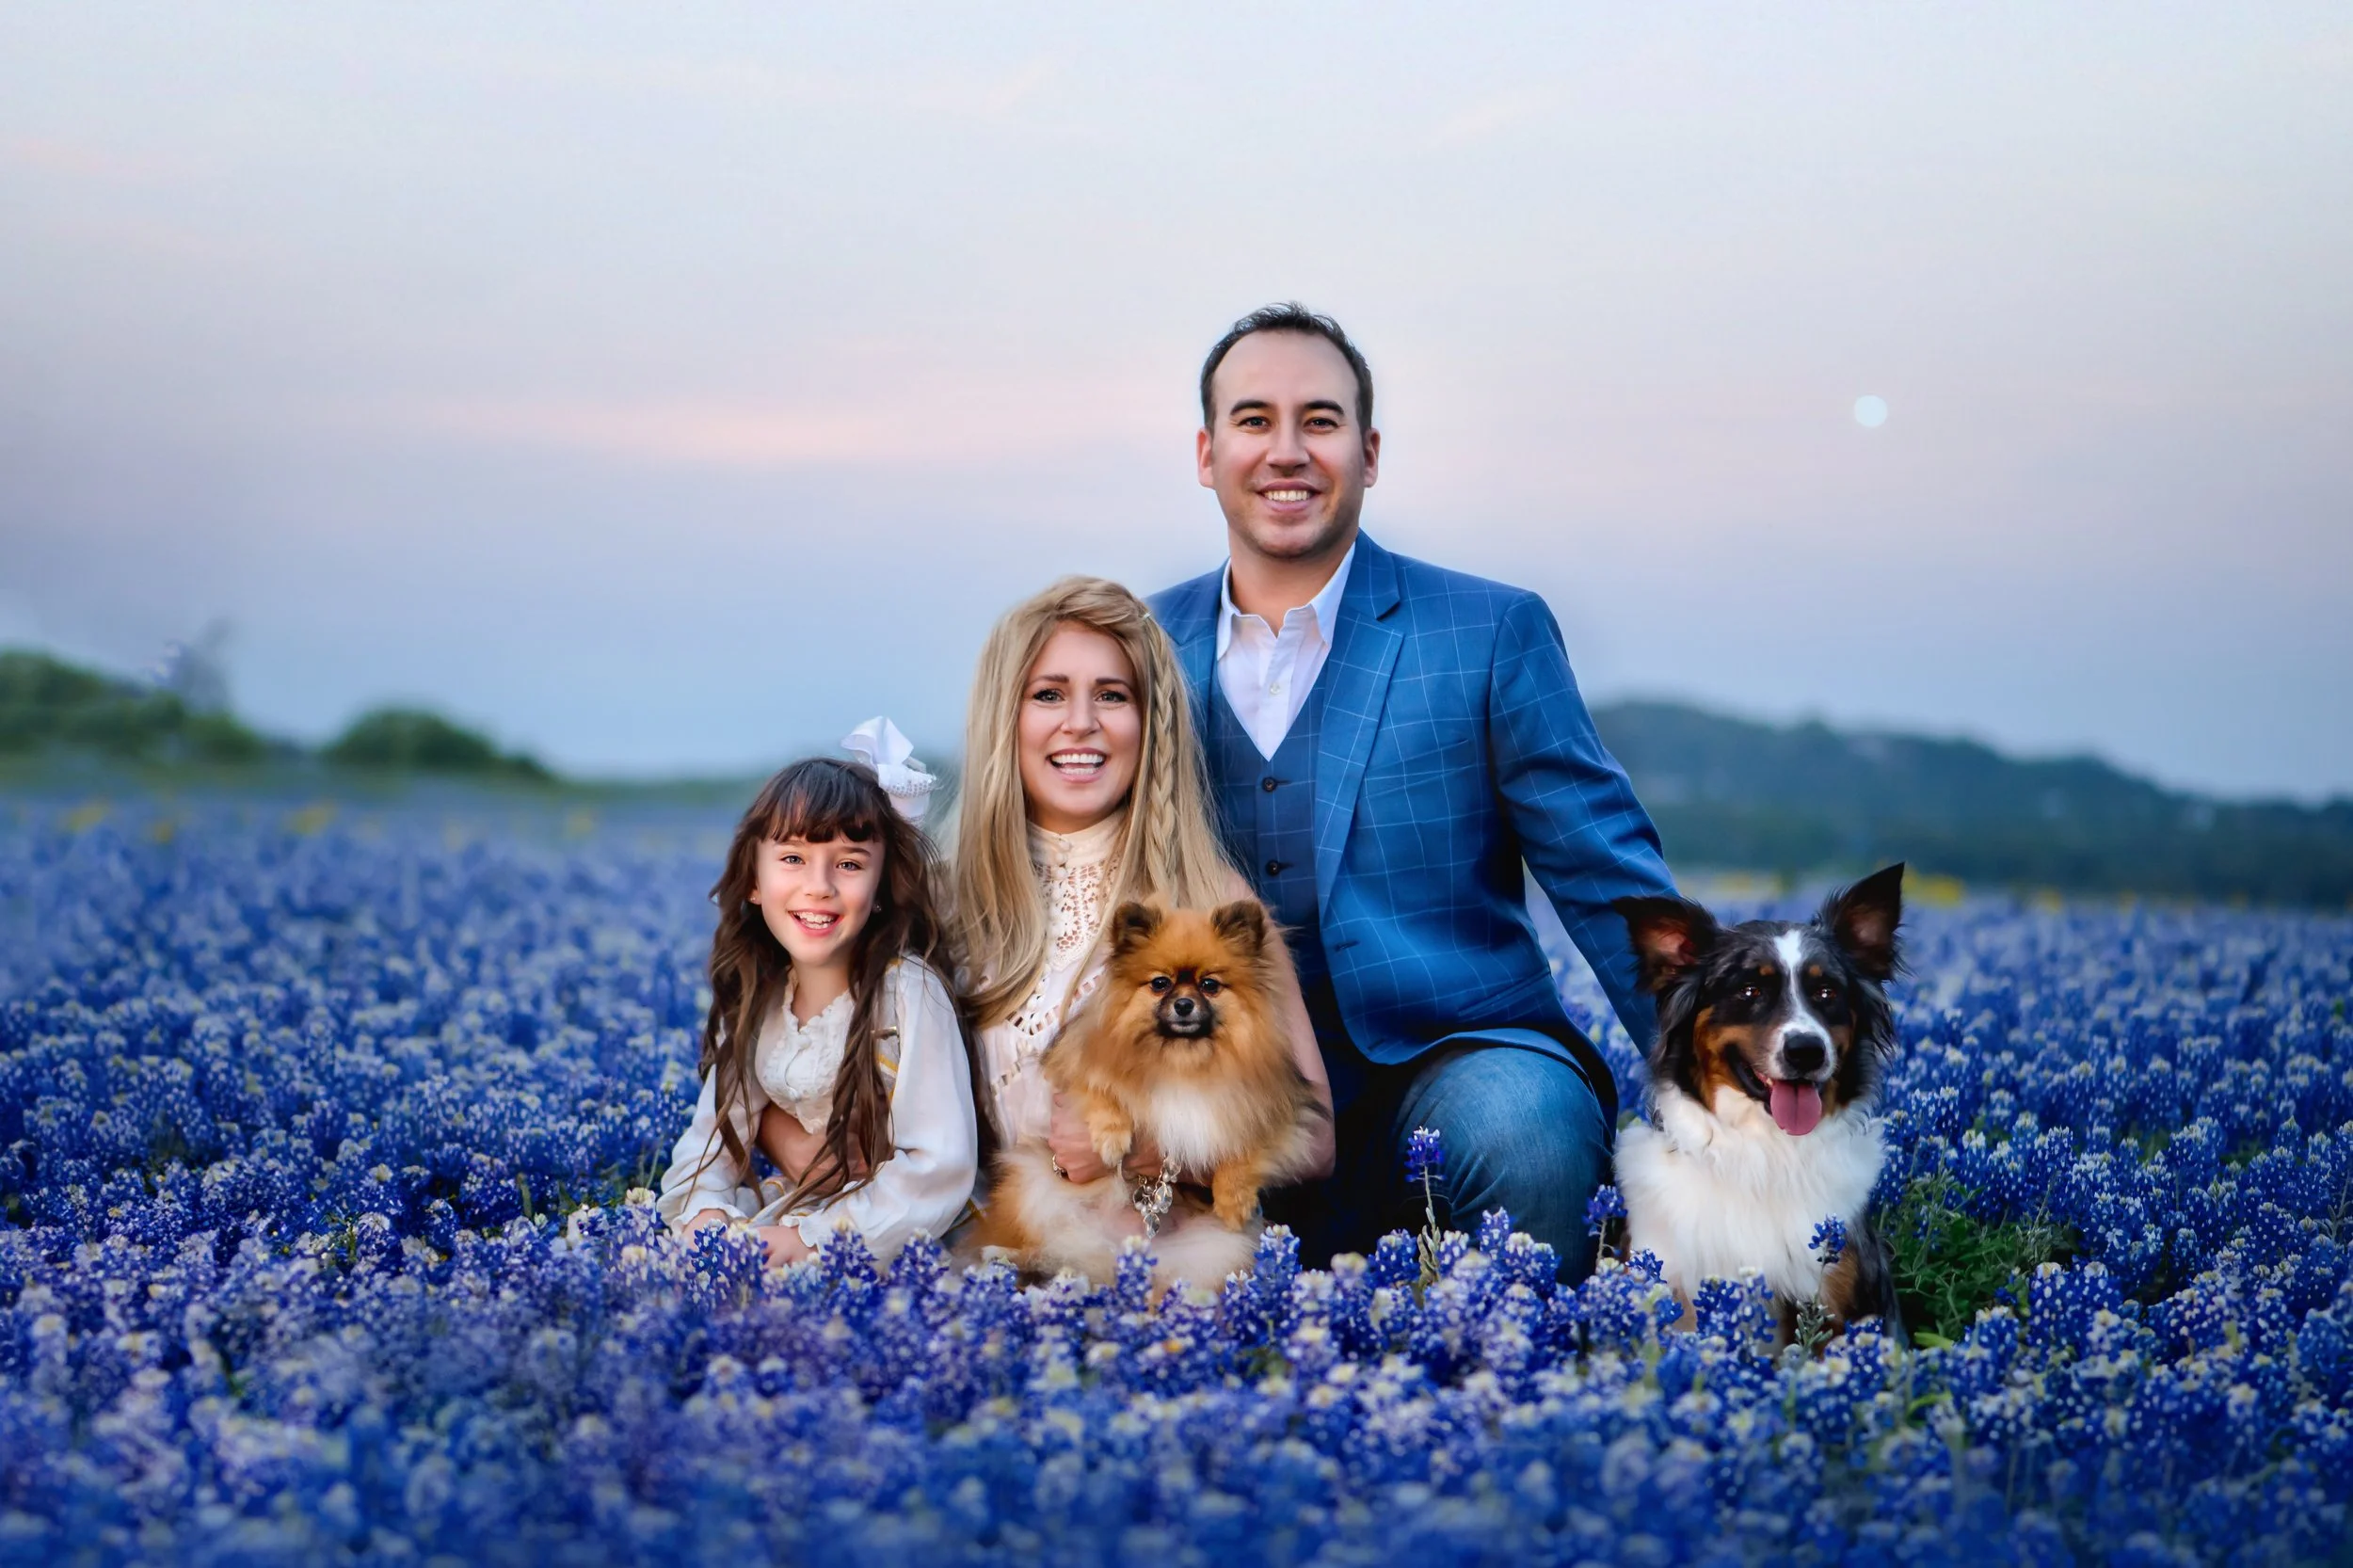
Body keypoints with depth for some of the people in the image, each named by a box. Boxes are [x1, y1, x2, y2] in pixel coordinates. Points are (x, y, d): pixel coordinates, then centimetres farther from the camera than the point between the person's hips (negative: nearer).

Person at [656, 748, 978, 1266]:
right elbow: (714, 1132, 8)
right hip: (790, 1207, 6)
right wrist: (705, 1213, -13)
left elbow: (941, 1167, -21)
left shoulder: (908, 991, -17)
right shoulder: (755, 997, 2)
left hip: (893, 1240, -6)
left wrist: (811, 1238, -24)